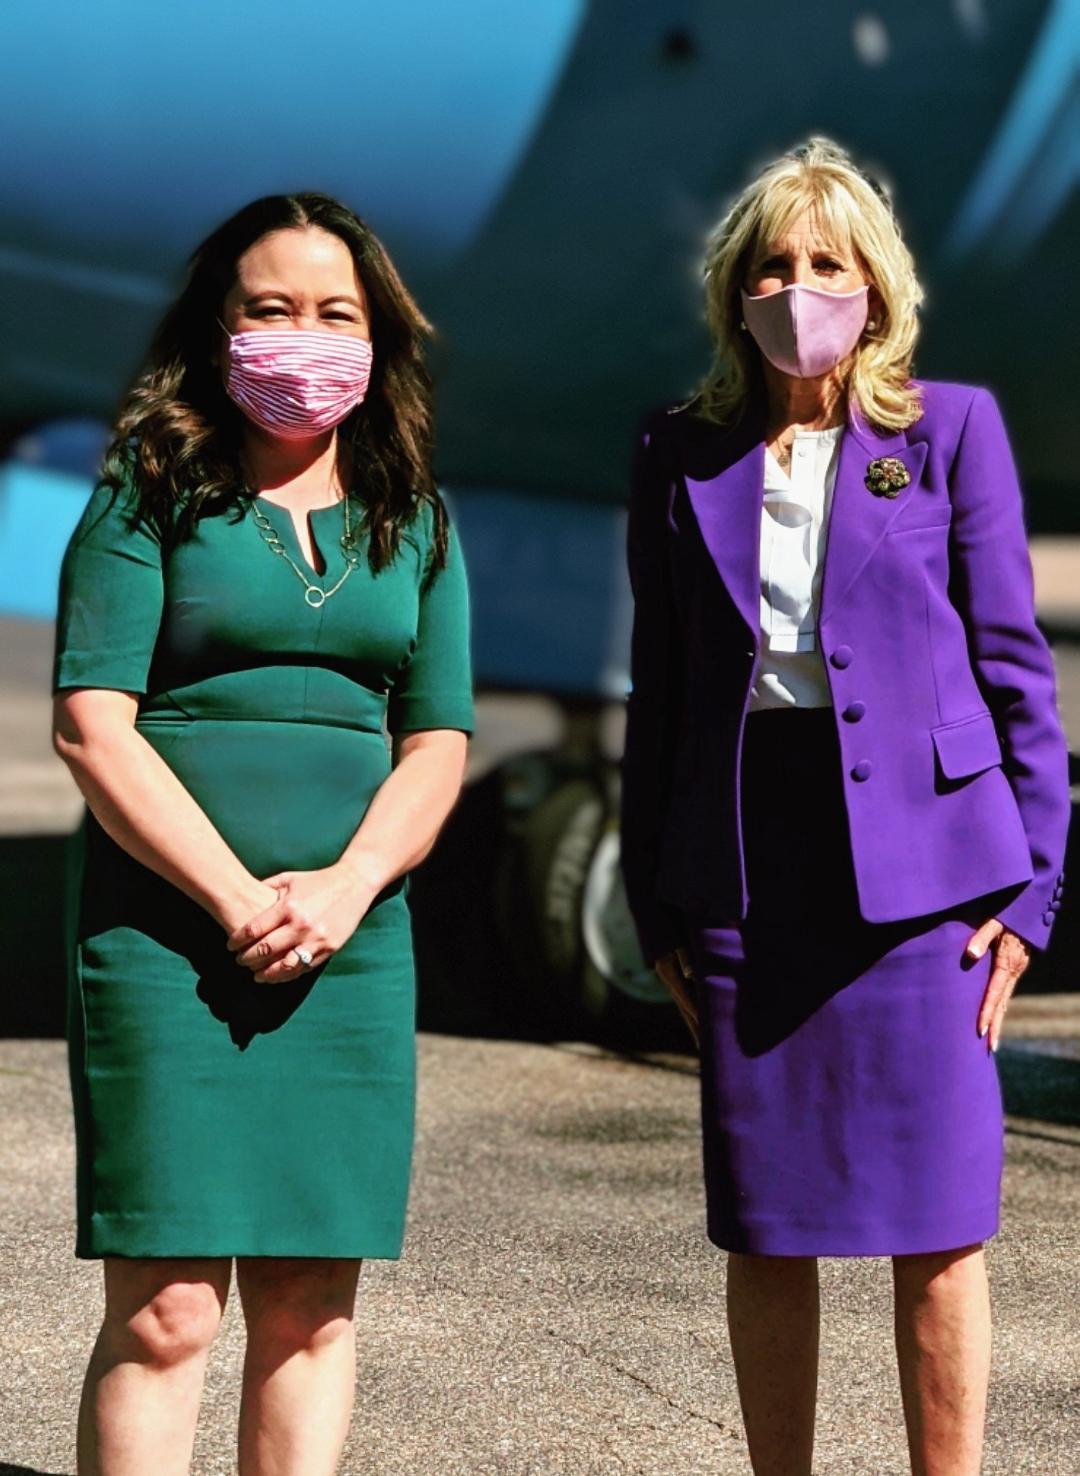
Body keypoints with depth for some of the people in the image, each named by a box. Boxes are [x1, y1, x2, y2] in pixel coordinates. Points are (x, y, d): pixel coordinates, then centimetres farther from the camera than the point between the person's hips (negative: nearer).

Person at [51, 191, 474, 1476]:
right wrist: (239, 899, -12)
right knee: (163, 1310, -7)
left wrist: (342, 890, -7)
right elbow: (92, 726, -6)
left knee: (309, 1306, 4)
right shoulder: (151, 495, 1)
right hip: (162, 929, -4)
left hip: (351, 939, 4)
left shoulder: (412, 521, 13)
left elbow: (437, 742, 10)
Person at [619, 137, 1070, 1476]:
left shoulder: (951, 430, 4)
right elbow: (660, 688, 12)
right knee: (764, 1230, 7)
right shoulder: (683, 455, 9)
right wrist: (655, 902, 8)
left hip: (915, 858, -2)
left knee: (937, 1229, -1)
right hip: (746, 857, 2)